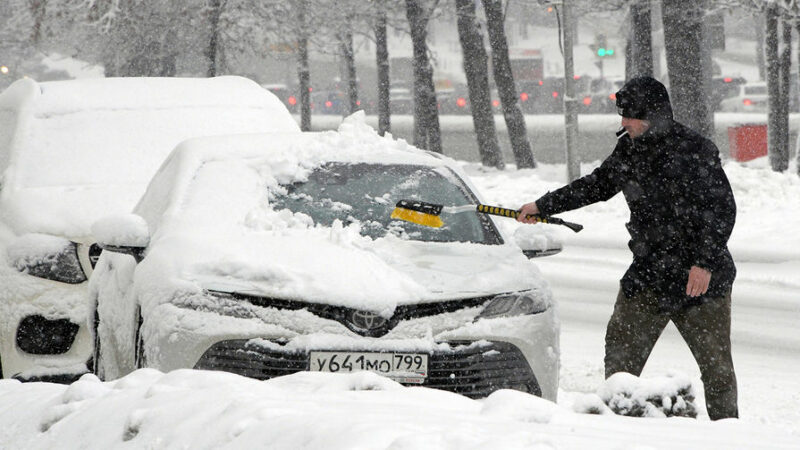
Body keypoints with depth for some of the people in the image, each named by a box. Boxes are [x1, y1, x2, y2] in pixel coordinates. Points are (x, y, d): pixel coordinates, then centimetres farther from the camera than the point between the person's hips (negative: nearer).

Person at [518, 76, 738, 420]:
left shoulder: (694, 151, -14)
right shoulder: (629, 149, 8)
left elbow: (722, 210, -14)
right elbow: (597, 185, 25)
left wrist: (705, 263, -20)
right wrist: (543, 206, 30)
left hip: (701, 278, -6)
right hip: (648, 273, 7)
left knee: (715, 363, 0)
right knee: (620, 348, 2)